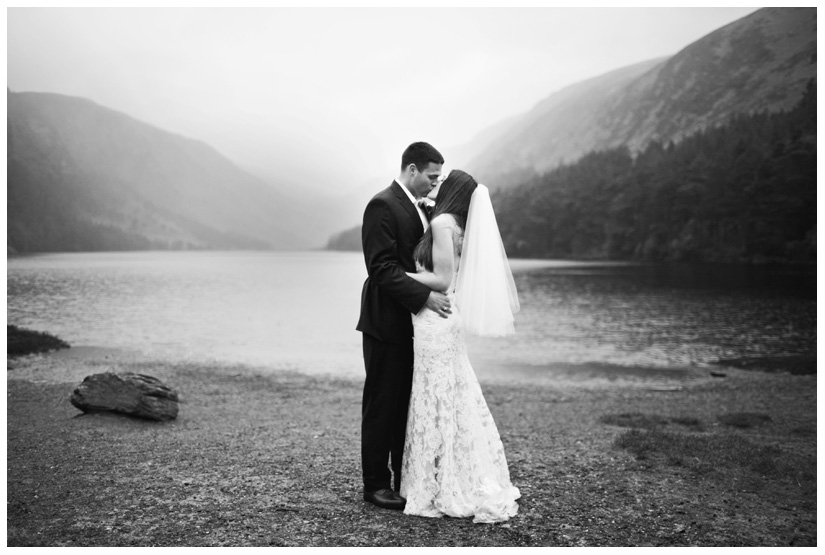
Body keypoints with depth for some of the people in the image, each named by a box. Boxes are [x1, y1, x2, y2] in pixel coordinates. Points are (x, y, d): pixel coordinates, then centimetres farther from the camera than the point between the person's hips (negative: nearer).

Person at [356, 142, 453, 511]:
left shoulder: (418, 208, 16)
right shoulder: (382, 205, -13)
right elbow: (382, 268, -20)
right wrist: (425, 296, -24)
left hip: (413, 323, 9)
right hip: (387, 323, -8)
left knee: (409, 405, 13)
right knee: (381, 405, 1)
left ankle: (407, 479, 22)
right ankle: (376, 483, 12)